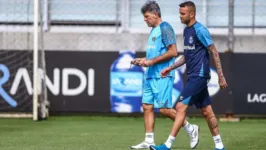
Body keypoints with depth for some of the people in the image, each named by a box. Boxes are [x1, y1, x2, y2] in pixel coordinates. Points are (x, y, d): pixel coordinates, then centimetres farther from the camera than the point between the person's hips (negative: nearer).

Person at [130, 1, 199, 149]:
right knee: (147, 106, 3)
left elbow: (173, 52, -18)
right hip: (151, 75, 9)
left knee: (164, 108, -10)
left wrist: (152, 61, -17)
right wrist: (143, 60, 12)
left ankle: (191, 129, 6)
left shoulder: (165, 28, -10)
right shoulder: (154, 30, 18)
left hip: (162, 76, -9)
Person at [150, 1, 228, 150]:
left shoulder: (200, 30, -13)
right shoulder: (186, 30, 14)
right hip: (194, 76, 9)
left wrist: (221, 76, -15)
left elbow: (214, 52, -13)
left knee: (181, 107, -12)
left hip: (199, 76, -9)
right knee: (206, 111, 11)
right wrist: (171, 68, 17)